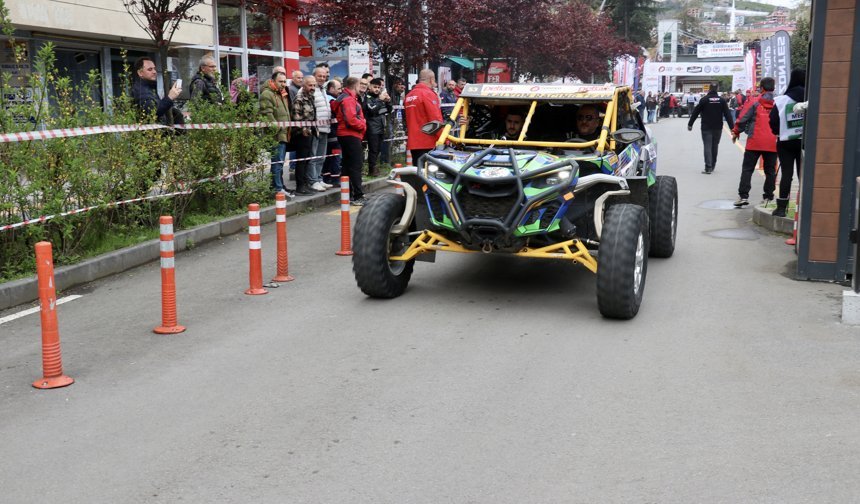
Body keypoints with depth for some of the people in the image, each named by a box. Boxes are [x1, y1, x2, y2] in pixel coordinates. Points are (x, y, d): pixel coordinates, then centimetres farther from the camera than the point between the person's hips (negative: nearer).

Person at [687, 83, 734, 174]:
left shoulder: (704, 99, -5)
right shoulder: (721, 100, 0)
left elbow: (695, 112, -2)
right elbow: (728, 114, -1)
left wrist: (690, 124, 8)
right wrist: (732, 127, 1)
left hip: (706, 128, -3)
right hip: (718, 128, 3)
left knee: (707, 146, -4)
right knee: (715, 146, 14)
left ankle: (708, 167, -13)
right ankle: (712, 166, 22)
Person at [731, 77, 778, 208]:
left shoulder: (755, 102, -4)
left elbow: (744, 118, -3)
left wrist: (736, 132, 10)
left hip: (755, 142, -3)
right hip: (773, 143, 3)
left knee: (747, 169, 2)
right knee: (770, 171, 11)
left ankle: (743, 196, -6)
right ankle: (768, 197, 12)